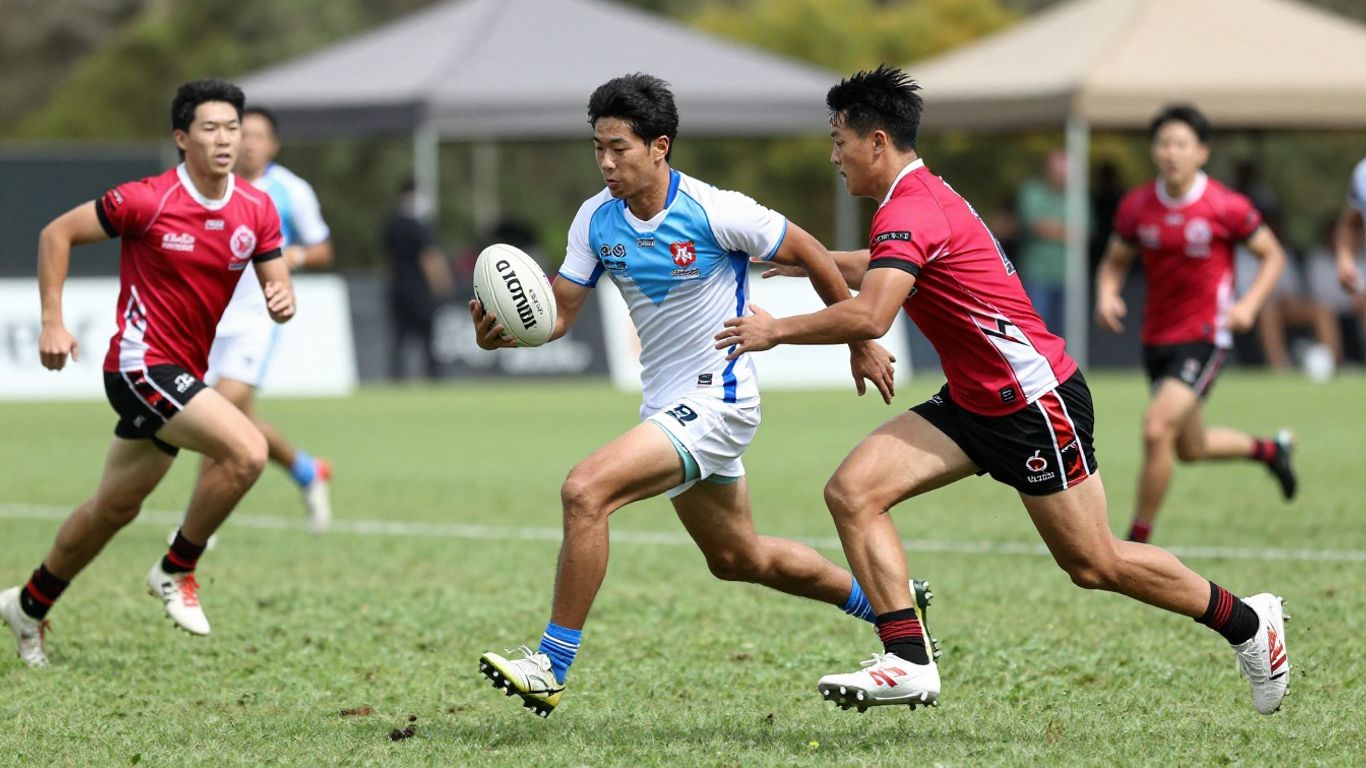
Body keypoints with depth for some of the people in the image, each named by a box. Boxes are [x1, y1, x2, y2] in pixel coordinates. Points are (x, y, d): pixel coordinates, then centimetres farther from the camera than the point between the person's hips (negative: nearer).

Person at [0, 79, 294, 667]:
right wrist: (52, 322, -9)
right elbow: (57, 233, -5)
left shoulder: (256, 211, 1)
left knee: (114, 508, 18)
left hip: (184, 374, 7)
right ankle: (176, 571, -7)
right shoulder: (147, 200, -14)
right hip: (143, 363, -7)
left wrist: (282, 301, -18)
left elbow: (276, 286, 7)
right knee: (246, 449, -25)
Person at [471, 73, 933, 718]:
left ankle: (550, 665, -19)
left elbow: (810, 254, -7)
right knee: (739, 558, 22)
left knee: (584, 491, -25)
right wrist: (504, 330, -22)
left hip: (714, 400, -8)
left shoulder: (715, 212, -19)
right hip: (665, 402, 8)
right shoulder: (596, 219, -2)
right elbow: (559, 311, 1)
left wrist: (860, 344, 1)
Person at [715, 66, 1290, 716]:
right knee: (853, 490, -8)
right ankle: (908, 662, -11)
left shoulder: (909, 210, -21)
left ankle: (1247, 622, 21)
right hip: (975, 403, 10)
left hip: (1036, 400, -10)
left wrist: (776, 331, -23)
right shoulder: (922, 196, 10)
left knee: (1094, 564, 1)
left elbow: (870, 317, -35)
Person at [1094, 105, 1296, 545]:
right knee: (1190, 449, 18)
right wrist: (1107, 295, -11)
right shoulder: (1136, 207, -2)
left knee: (1156, 430, -22)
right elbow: (1114, 263, 11)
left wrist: (1249, 304, -15)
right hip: (1156, 339, 6)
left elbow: (1272, 256, 0)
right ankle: (1270, 449, 49)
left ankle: (1139, 540, -9)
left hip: (1204, 338, -6)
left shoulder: (1226, 207, -13)